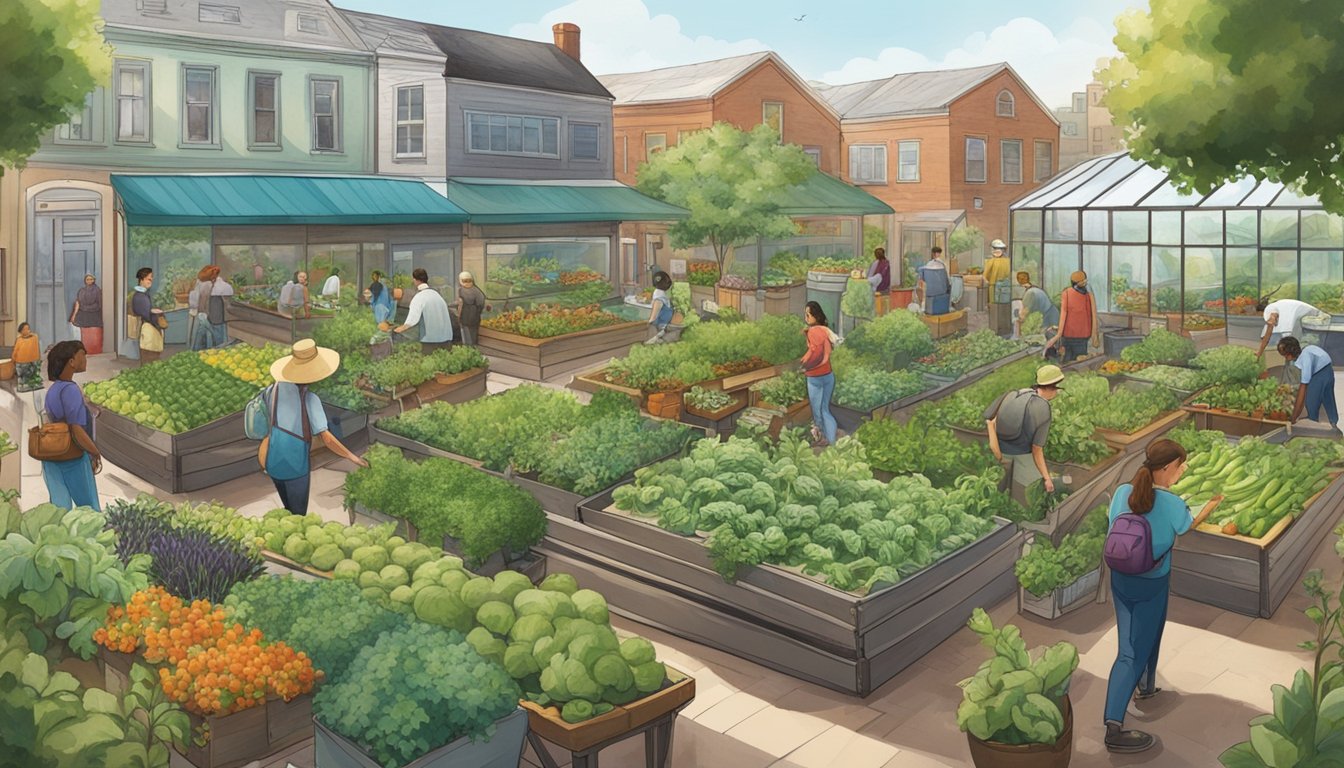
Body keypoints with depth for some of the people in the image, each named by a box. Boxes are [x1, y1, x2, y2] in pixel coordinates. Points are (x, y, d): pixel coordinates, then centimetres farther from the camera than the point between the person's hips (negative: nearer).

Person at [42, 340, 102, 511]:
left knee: (59, 508, 12)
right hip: (73, 459, -8)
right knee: (90, 510, 5)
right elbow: (77, 434, -26)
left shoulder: (52, 390, 6)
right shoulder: (70, 390, -20)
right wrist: (96, 454, -11)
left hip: (52, 458, 8)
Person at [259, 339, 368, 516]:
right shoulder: (309, 399, -22)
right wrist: (354, 458, -15)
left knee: (289, 509, 26)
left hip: (273, 462, 5)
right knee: (298, 514, 12)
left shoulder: (276, 388, -7)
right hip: (295, 466, -5)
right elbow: (326, 438, -24)